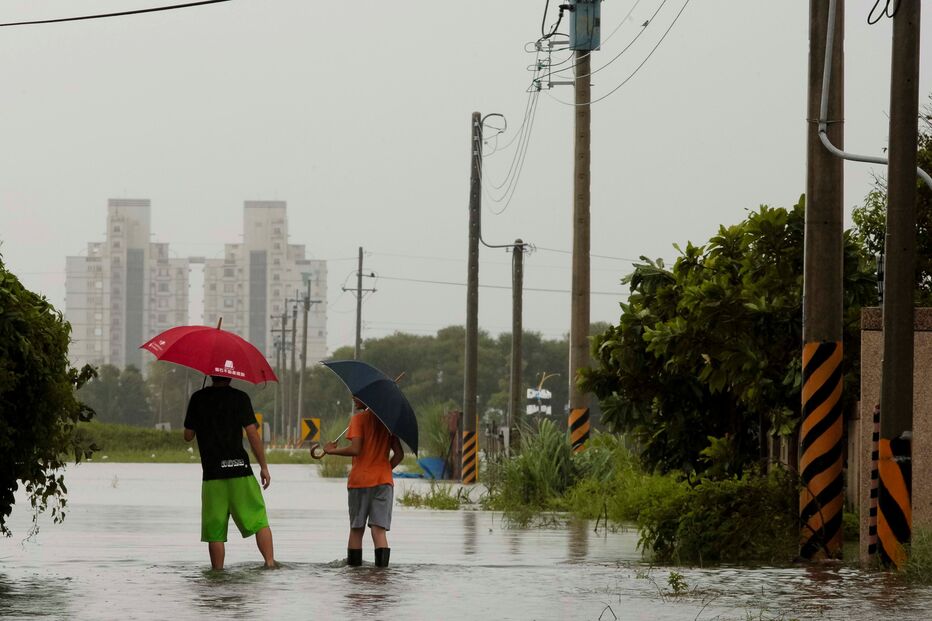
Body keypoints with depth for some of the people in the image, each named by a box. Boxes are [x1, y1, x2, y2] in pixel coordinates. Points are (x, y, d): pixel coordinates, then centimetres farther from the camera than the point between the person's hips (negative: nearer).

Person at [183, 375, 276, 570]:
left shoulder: (198, 399, 4)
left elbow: (188, 436, 9)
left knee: (215, 531, 4)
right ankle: (270, 562, -8)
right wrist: (264, 467, 1)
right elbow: (252, 433, -5)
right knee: (259, 521, 6)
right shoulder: (240, 398, -1)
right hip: (240, 469, -1)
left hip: (212, 473, 1)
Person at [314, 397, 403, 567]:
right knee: (379, 529, -3)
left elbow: (355, 449, -15)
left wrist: (332, 450, -2)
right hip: (384, 481, 3)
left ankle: (353, 564, 9)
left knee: (356, 529, 7)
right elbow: (399, 454, 9)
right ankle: (382, 565, -15)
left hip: (360, 480, -3)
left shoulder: (359, 418, -4)